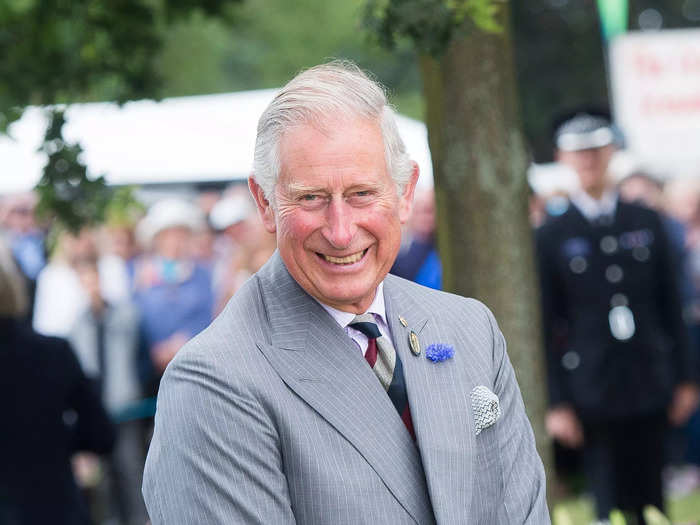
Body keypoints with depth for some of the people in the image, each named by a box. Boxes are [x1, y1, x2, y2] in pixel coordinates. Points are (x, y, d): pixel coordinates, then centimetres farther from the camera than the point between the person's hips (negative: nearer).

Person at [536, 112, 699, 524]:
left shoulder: (648, 223, 8)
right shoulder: (552, 237, 0)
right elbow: (546, 326, 0)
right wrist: (556, 403, -4)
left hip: (651, 387, 2)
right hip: (593, 394, -2)